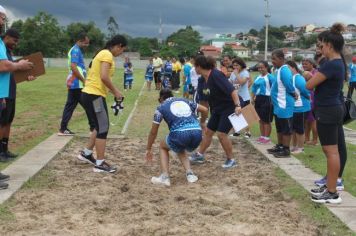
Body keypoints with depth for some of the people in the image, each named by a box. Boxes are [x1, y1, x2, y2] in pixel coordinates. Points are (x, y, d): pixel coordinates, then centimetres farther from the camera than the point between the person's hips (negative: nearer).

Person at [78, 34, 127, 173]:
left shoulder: (103, 54, 18)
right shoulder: (107, 55, -13)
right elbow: (104, 77, -23)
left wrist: (112, 90, 12)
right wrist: (115, 91, -12)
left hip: (91, 94, 10)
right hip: (95, 95, -10)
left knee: (100, 127, 19)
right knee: (103, 128, -4)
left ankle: (86, 153, 28)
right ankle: (100, 164, 2)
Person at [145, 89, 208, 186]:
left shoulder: (161, 107, 18)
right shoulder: (185, 101, 27)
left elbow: (153, 132, 21)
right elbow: (205, 110, 29)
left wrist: (148, 150, 32)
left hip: (180, 133, -4)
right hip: (197, 133, 4)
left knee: (163, 147, 28)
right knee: (180, 150, 36)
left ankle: (164, 177, 13)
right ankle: (190, 174, 16)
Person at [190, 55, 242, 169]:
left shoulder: (216, 75, -24)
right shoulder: (206, 78, 3)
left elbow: (232, 90, -30)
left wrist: (237, 105, -38)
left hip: (230, 108, -9)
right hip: (218, 108, 9)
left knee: (221, 134, -11)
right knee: (208, 131, 12)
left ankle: (231, 160, 6)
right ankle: (200, 155, 27)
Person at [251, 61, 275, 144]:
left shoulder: (270, 77, -10)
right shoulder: (258, 77, 12)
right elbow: (254, 88, 19)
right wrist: (253, 98, 14)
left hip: (266, 99, -8)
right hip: (258, 99, 8)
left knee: (267, 120, -1)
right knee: (261, 119, 14)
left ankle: (267, 137, 6)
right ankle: (262, 136, 23)